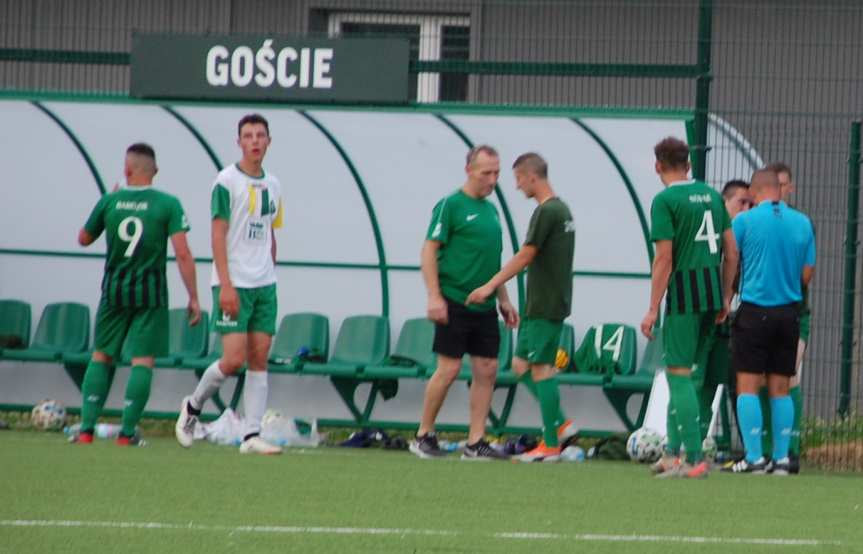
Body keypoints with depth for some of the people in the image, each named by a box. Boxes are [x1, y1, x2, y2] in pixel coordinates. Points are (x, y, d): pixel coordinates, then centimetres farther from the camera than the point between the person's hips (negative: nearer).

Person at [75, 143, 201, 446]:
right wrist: (193, 298, -8)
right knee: (143, 361, 2)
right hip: (151, 292, -2)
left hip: (114, 290, 2)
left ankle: (87, 428, 4)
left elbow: (84, 239, 14)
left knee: (101, 356, 12)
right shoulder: (168, 204, -7)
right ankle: (127, 433, -4)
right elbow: (182, 254, -13)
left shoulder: (110, 201, -1)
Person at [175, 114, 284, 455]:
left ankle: (252, 436, 0)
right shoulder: (227, 181, -6)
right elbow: (218, 235, -10)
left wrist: (269, 279, 15)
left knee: (259, 359, 1)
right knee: (234, 359, -11)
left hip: (264, 285, 6)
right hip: (234, 285, -6)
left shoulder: (272, 185, 13)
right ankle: (193, 406, 14)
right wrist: (226, 285, -17)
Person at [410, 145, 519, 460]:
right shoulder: (451, 206, -7)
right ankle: (423, 436, 6)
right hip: (454, 302, -7)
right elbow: (429, 251, -11)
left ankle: (476, 442, 5)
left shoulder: (490, 210, 16)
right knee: (449, 368, -7)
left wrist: (503, 300, 21)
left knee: (487, 370, 2)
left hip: (484, 306, 7)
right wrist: (434, 297, -18)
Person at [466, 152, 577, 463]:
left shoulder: (546, 212, -15)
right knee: (521, 365, 12)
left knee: (540, 369, -6)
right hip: (542, 305, 10)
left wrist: (491, 286, -12)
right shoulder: (561, 209, 15)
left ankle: (550, 445, -4)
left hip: (545, 306, -10)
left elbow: (525, 257, -16)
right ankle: (560, 424, 10)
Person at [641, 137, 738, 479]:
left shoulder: (665, 201, -9)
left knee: (679, 375, -3)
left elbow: (664, 258, -14)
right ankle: (672, 453, 18)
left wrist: (653, 310, -10)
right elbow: (731, 251, 12)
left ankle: (694, 460, -8)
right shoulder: (712, 196, 11)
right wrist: (725, 299, 19)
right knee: (680, 375, 16)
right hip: (713, 291, 7)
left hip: (683, 294, -7)